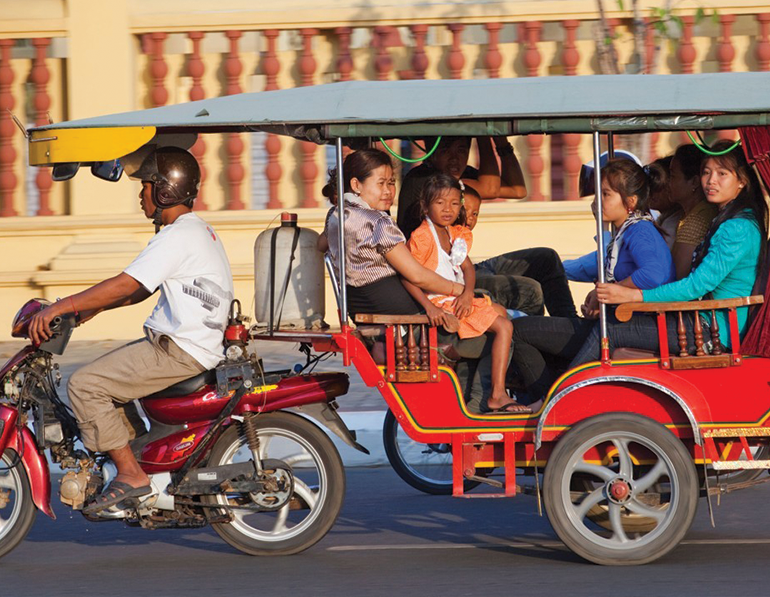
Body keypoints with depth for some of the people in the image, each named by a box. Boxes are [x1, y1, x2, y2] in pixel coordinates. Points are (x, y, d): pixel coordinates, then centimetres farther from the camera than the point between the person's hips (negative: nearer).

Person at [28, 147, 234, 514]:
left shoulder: (179, 237, -17)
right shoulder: (198, 231, 16)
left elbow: (126, 285, -22)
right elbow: (142, 289, 23)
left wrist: (60, 307, -19)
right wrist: (91, 307, 17)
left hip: (180, 352, -11)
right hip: (188, 345, 11)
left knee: (85, 385, -14)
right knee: (96, 376, 21)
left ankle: (131, 476, -13)